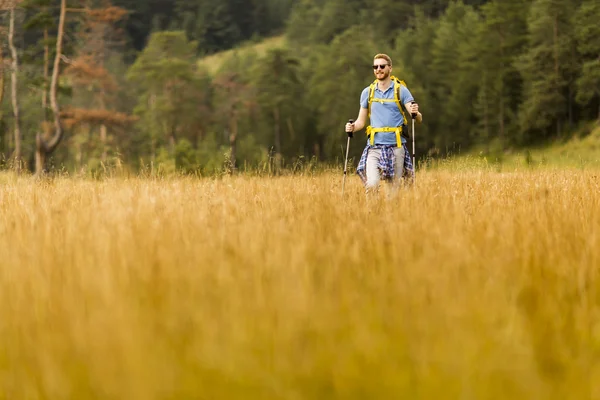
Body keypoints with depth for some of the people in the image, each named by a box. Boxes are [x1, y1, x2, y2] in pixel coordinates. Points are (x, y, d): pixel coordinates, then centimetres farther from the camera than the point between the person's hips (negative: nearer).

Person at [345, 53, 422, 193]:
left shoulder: (401, 90, 2)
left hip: (396, 146, -1)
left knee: (395, 188, 2)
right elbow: (361, 121, 15)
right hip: (374, 146, 1)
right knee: (371, 185, -15)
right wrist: (352, 127, -6)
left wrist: (415, 113, -26)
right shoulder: (367, 92, 10)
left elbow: (418, 119, -3)